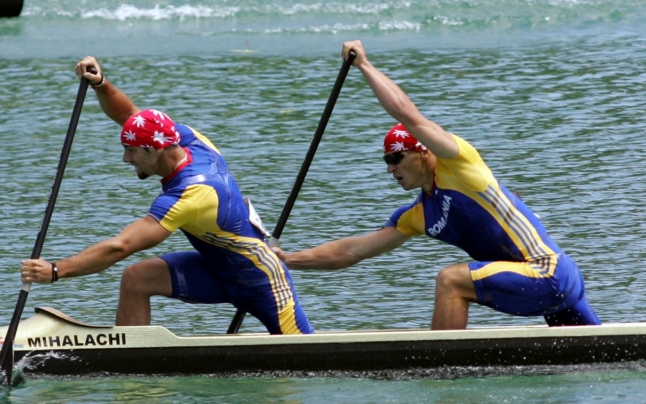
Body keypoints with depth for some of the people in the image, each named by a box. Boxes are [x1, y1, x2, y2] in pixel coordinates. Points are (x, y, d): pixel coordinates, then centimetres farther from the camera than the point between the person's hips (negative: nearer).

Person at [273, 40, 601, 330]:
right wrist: (288, 259, 11)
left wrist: (365, 66, -9)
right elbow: (351, 251, 17)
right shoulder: (417, 217, 15)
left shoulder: (457, 166, -7)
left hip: (547, 273, -10)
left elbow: (408, 115, -17)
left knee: (451, 280, -19)